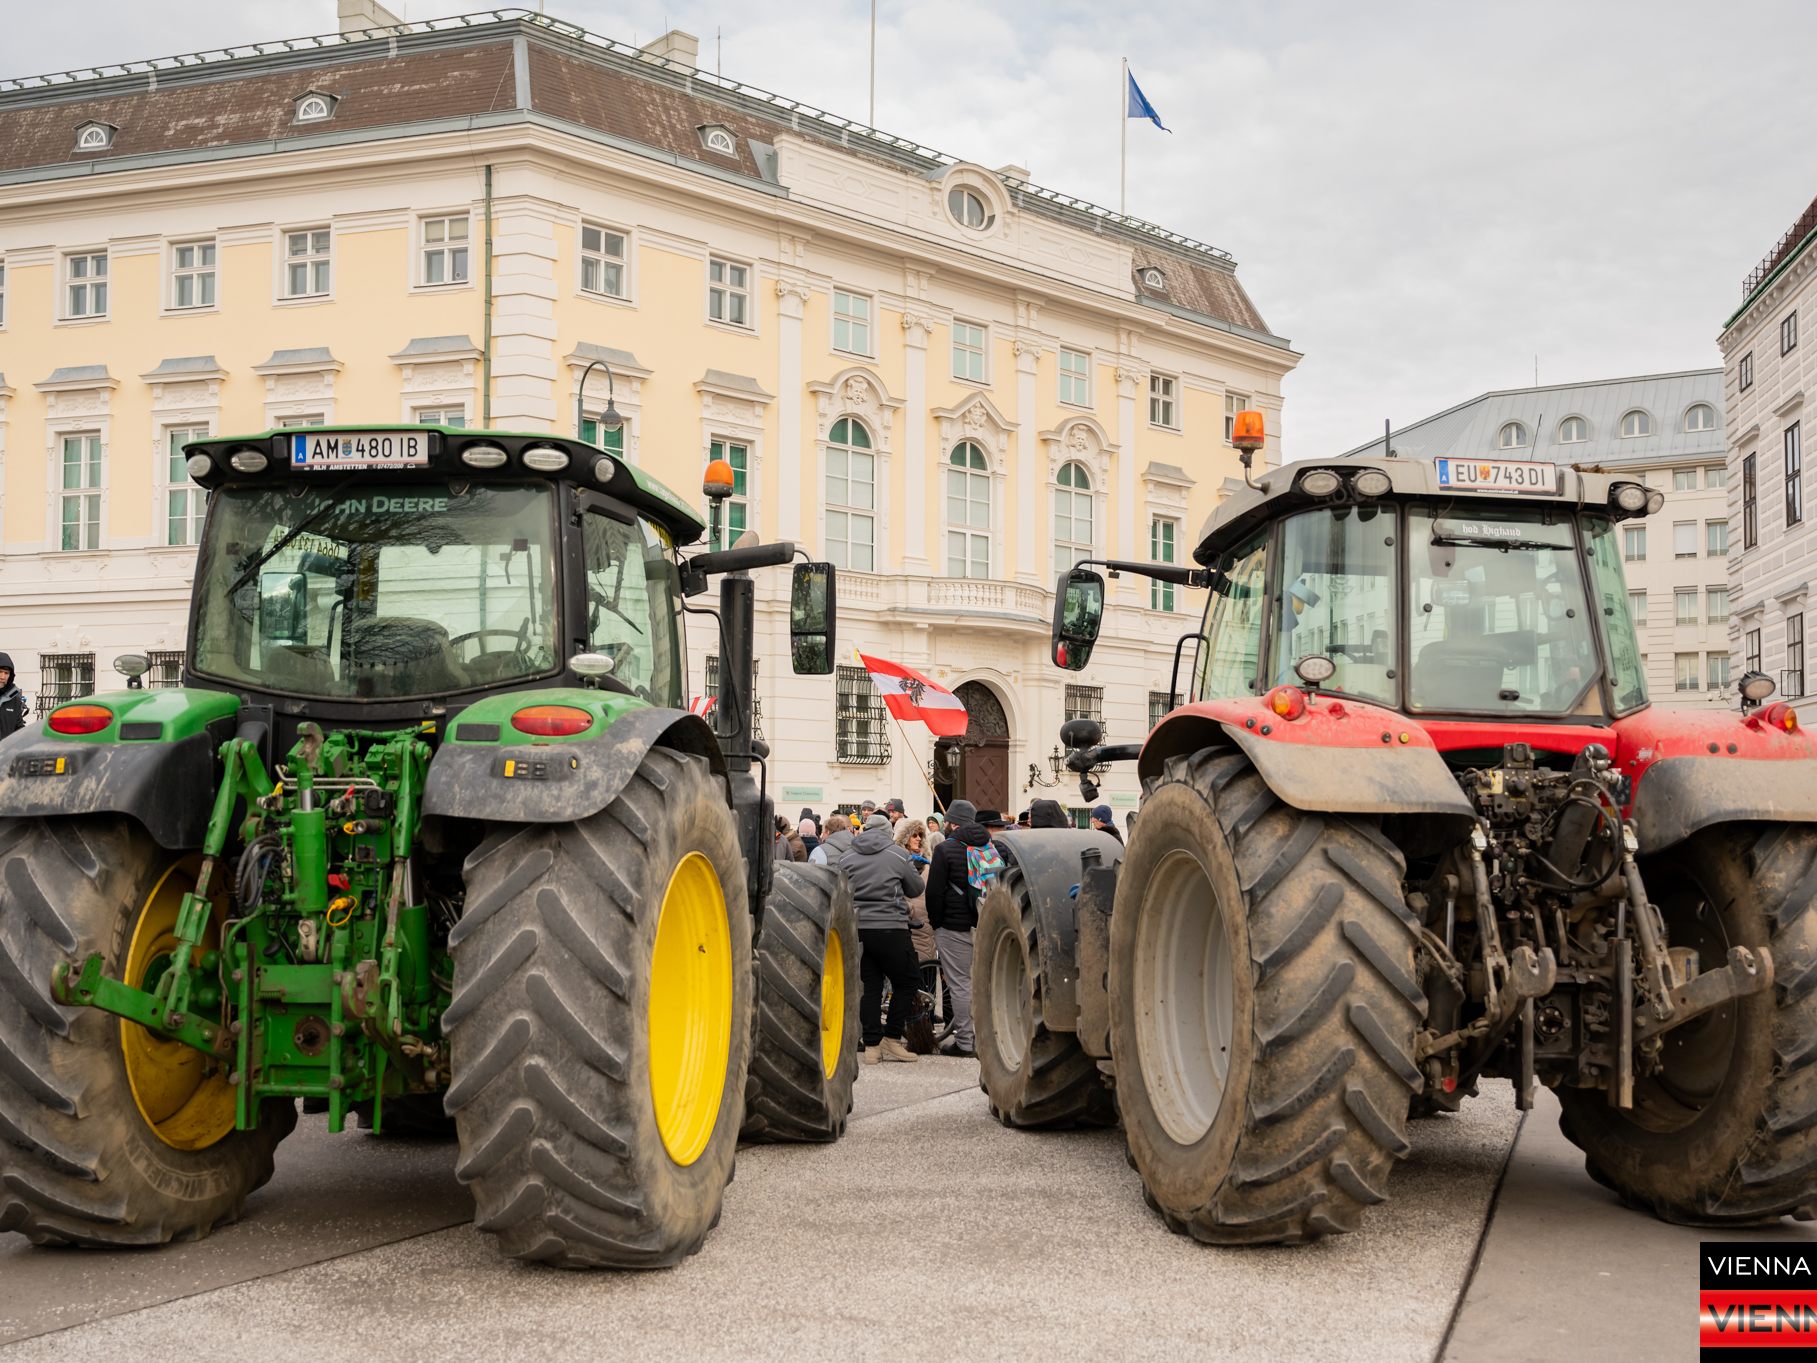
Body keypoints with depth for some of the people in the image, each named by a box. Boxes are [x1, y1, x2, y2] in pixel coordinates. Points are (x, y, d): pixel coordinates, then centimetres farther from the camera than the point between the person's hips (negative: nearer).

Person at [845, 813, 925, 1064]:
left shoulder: (848, 858, 8)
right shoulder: (897, 854, -2)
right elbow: (917, 888, 7)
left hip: (857, 928, 4)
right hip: (890, 928, -4)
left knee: (870, 986, 8)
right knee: (907, 981, 8)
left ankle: (872, 1045, 5)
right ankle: (892, 1039, 4)